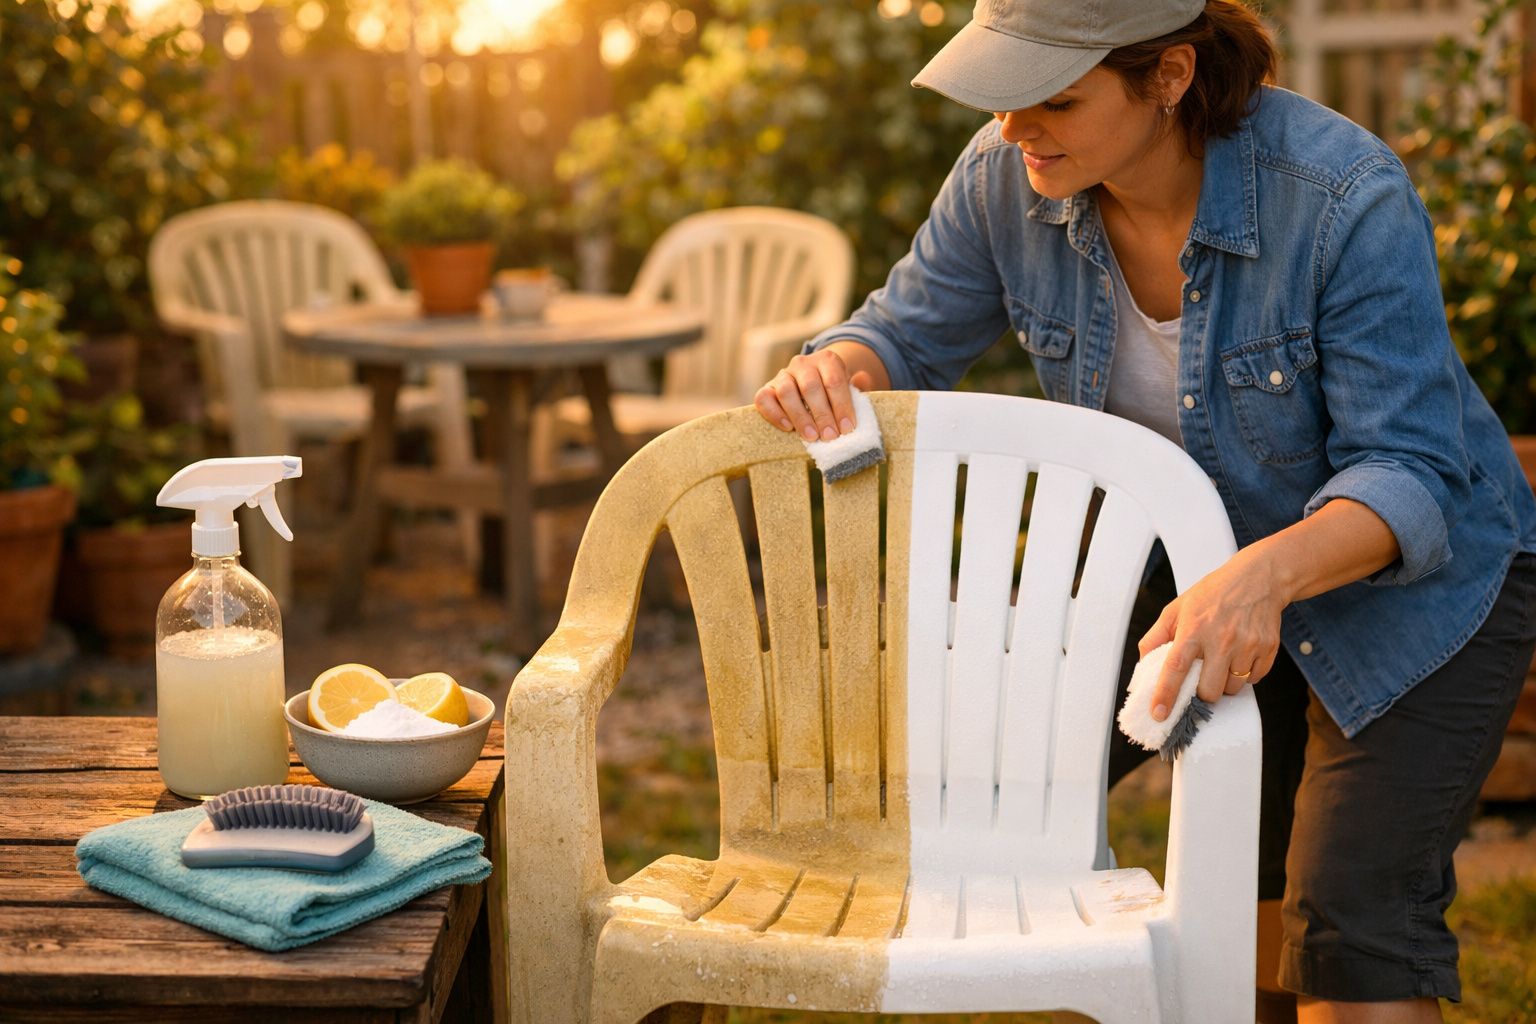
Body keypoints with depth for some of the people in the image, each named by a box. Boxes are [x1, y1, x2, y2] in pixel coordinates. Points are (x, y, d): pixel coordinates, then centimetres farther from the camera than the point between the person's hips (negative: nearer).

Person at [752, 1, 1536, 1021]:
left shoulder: (1348, 193, -31)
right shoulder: (1010, 174, -17)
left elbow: (1409, 474, -30)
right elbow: (911, 334, -1)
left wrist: (1265, 575, -50)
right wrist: (834, 367, -26)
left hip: (1423, 568, -5)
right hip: (1197, 561, 6)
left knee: (1351, 919, -16)